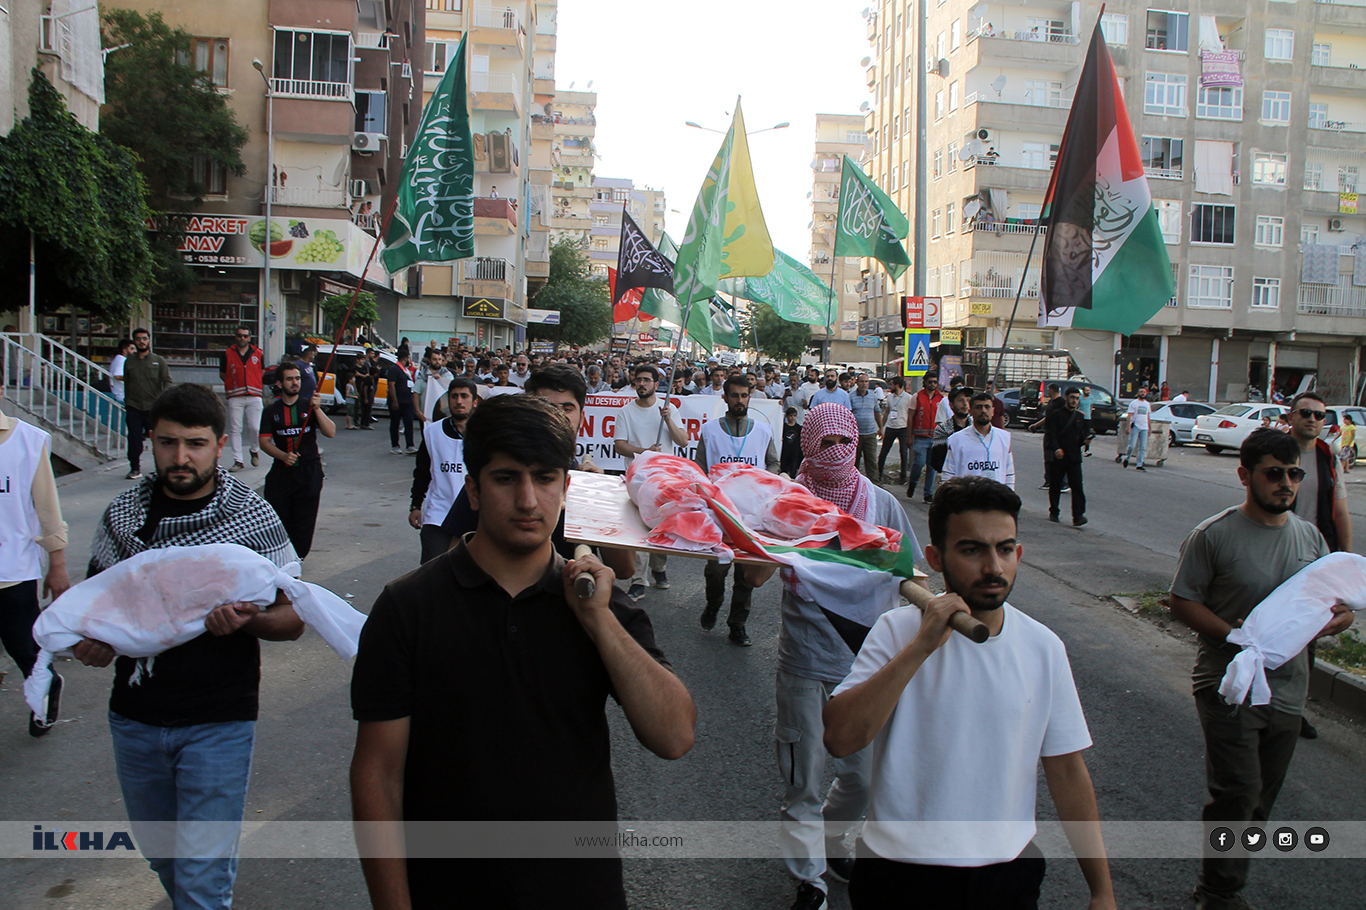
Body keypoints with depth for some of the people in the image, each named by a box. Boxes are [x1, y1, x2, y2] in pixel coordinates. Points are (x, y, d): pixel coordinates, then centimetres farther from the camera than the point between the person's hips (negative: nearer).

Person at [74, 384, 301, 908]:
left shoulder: (253, 519, -10)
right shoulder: (124, 512, 0)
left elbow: (292, 619, -6)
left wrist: (248, 620, -27)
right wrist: (85, 638, -7)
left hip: (218, 723, -4)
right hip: (134, 718, 4)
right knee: (160, 854, 23)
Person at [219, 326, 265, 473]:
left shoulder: (258, 353, 9)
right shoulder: (227, 354, 7)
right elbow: (222, 374, 13)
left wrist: (254, 385, 6)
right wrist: (234, 384, 1)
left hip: (254, 396, 0)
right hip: (235, 398, 0)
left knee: (255, 428, -7)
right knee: (234, 430, -1)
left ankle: (255, 450, 22)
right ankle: (238, 461, 6)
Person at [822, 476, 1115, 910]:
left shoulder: (1043, 647, -3)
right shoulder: (898, 631, -12)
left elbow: (1066, 769, 3)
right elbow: (840, 738, -24)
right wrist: (922, 646, -29)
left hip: (1009, 870, 3)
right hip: (901, 868, -2)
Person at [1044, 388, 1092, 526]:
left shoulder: (1080, 417, 16)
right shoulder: (1056, 414, 2)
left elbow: (1081, 435, 19)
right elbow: (1050, 434, -8)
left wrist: (1085, 440, -5)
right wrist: (1056, 448, -23)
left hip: (1074, 457, 2)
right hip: (1058, 456, -2)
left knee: (1077, 486, -9)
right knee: (1055, 485, 7)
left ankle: (1078, 516, -14)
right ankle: (1053, 512, 24)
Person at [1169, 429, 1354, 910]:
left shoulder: (1311, 537, 7)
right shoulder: (1214, 535, -9)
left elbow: (1342, 611, 13)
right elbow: (1182, 601, -8)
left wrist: (1323, 621, -11)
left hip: (1288, 690, 5)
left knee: (1260, 798, 13)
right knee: (1238, 792, -11)